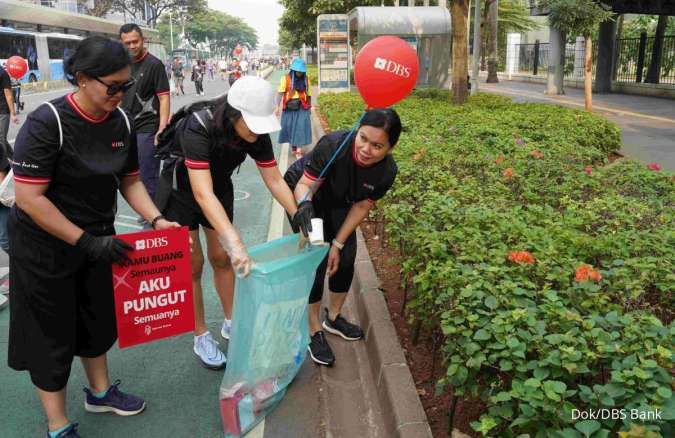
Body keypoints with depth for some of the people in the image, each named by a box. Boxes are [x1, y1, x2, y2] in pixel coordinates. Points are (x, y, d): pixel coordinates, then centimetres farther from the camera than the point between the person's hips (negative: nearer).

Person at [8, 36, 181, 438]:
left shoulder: (121, 122, -5)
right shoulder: (47, 122, -24)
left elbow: (129, 181, 5)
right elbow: (29, 197, -25)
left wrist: (156, 220, -10)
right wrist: (85, 241, -26)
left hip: (97, 238, 6)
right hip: (45, 246, -6)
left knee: (98, 317, 20)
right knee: (52, 333, 8)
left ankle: (100, 392, 44)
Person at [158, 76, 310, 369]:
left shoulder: (257, 134, -22)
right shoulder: (198, 128, -39)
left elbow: (275, 181, -14)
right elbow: (202, 194, -47)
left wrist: (299, 219, -24)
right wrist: (234, 242, -55)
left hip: (220, 188, 5)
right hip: (181, 192, -4)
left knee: (221, 258, 10)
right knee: (192, 264, -1)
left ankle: (231, 322, 27)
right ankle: (201, 337, 14)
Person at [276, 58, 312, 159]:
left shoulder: (305, 79, 4)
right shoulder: (286, 78, -5)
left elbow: (308, 94, 9)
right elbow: (280, 93, -8)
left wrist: (309, 107, 10)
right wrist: (278, 107, -14)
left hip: (302, 108, 1)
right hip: (289, 108, -1)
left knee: (301, 128, -6)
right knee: (290, 127, 9)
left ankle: (298, 150, -7)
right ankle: (293, 146, 27)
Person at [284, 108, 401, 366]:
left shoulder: (387, 171, -26)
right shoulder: (334, 145, -40)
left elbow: (361, 206, -14)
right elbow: (305, 185, -32)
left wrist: (337, 244, -13)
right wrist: (304, 205, -55)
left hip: (337, 202, 5)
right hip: (305, 194, -4)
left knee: (345, 259, 5)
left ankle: (333, 318, 30)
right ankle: (313, 331, 5)